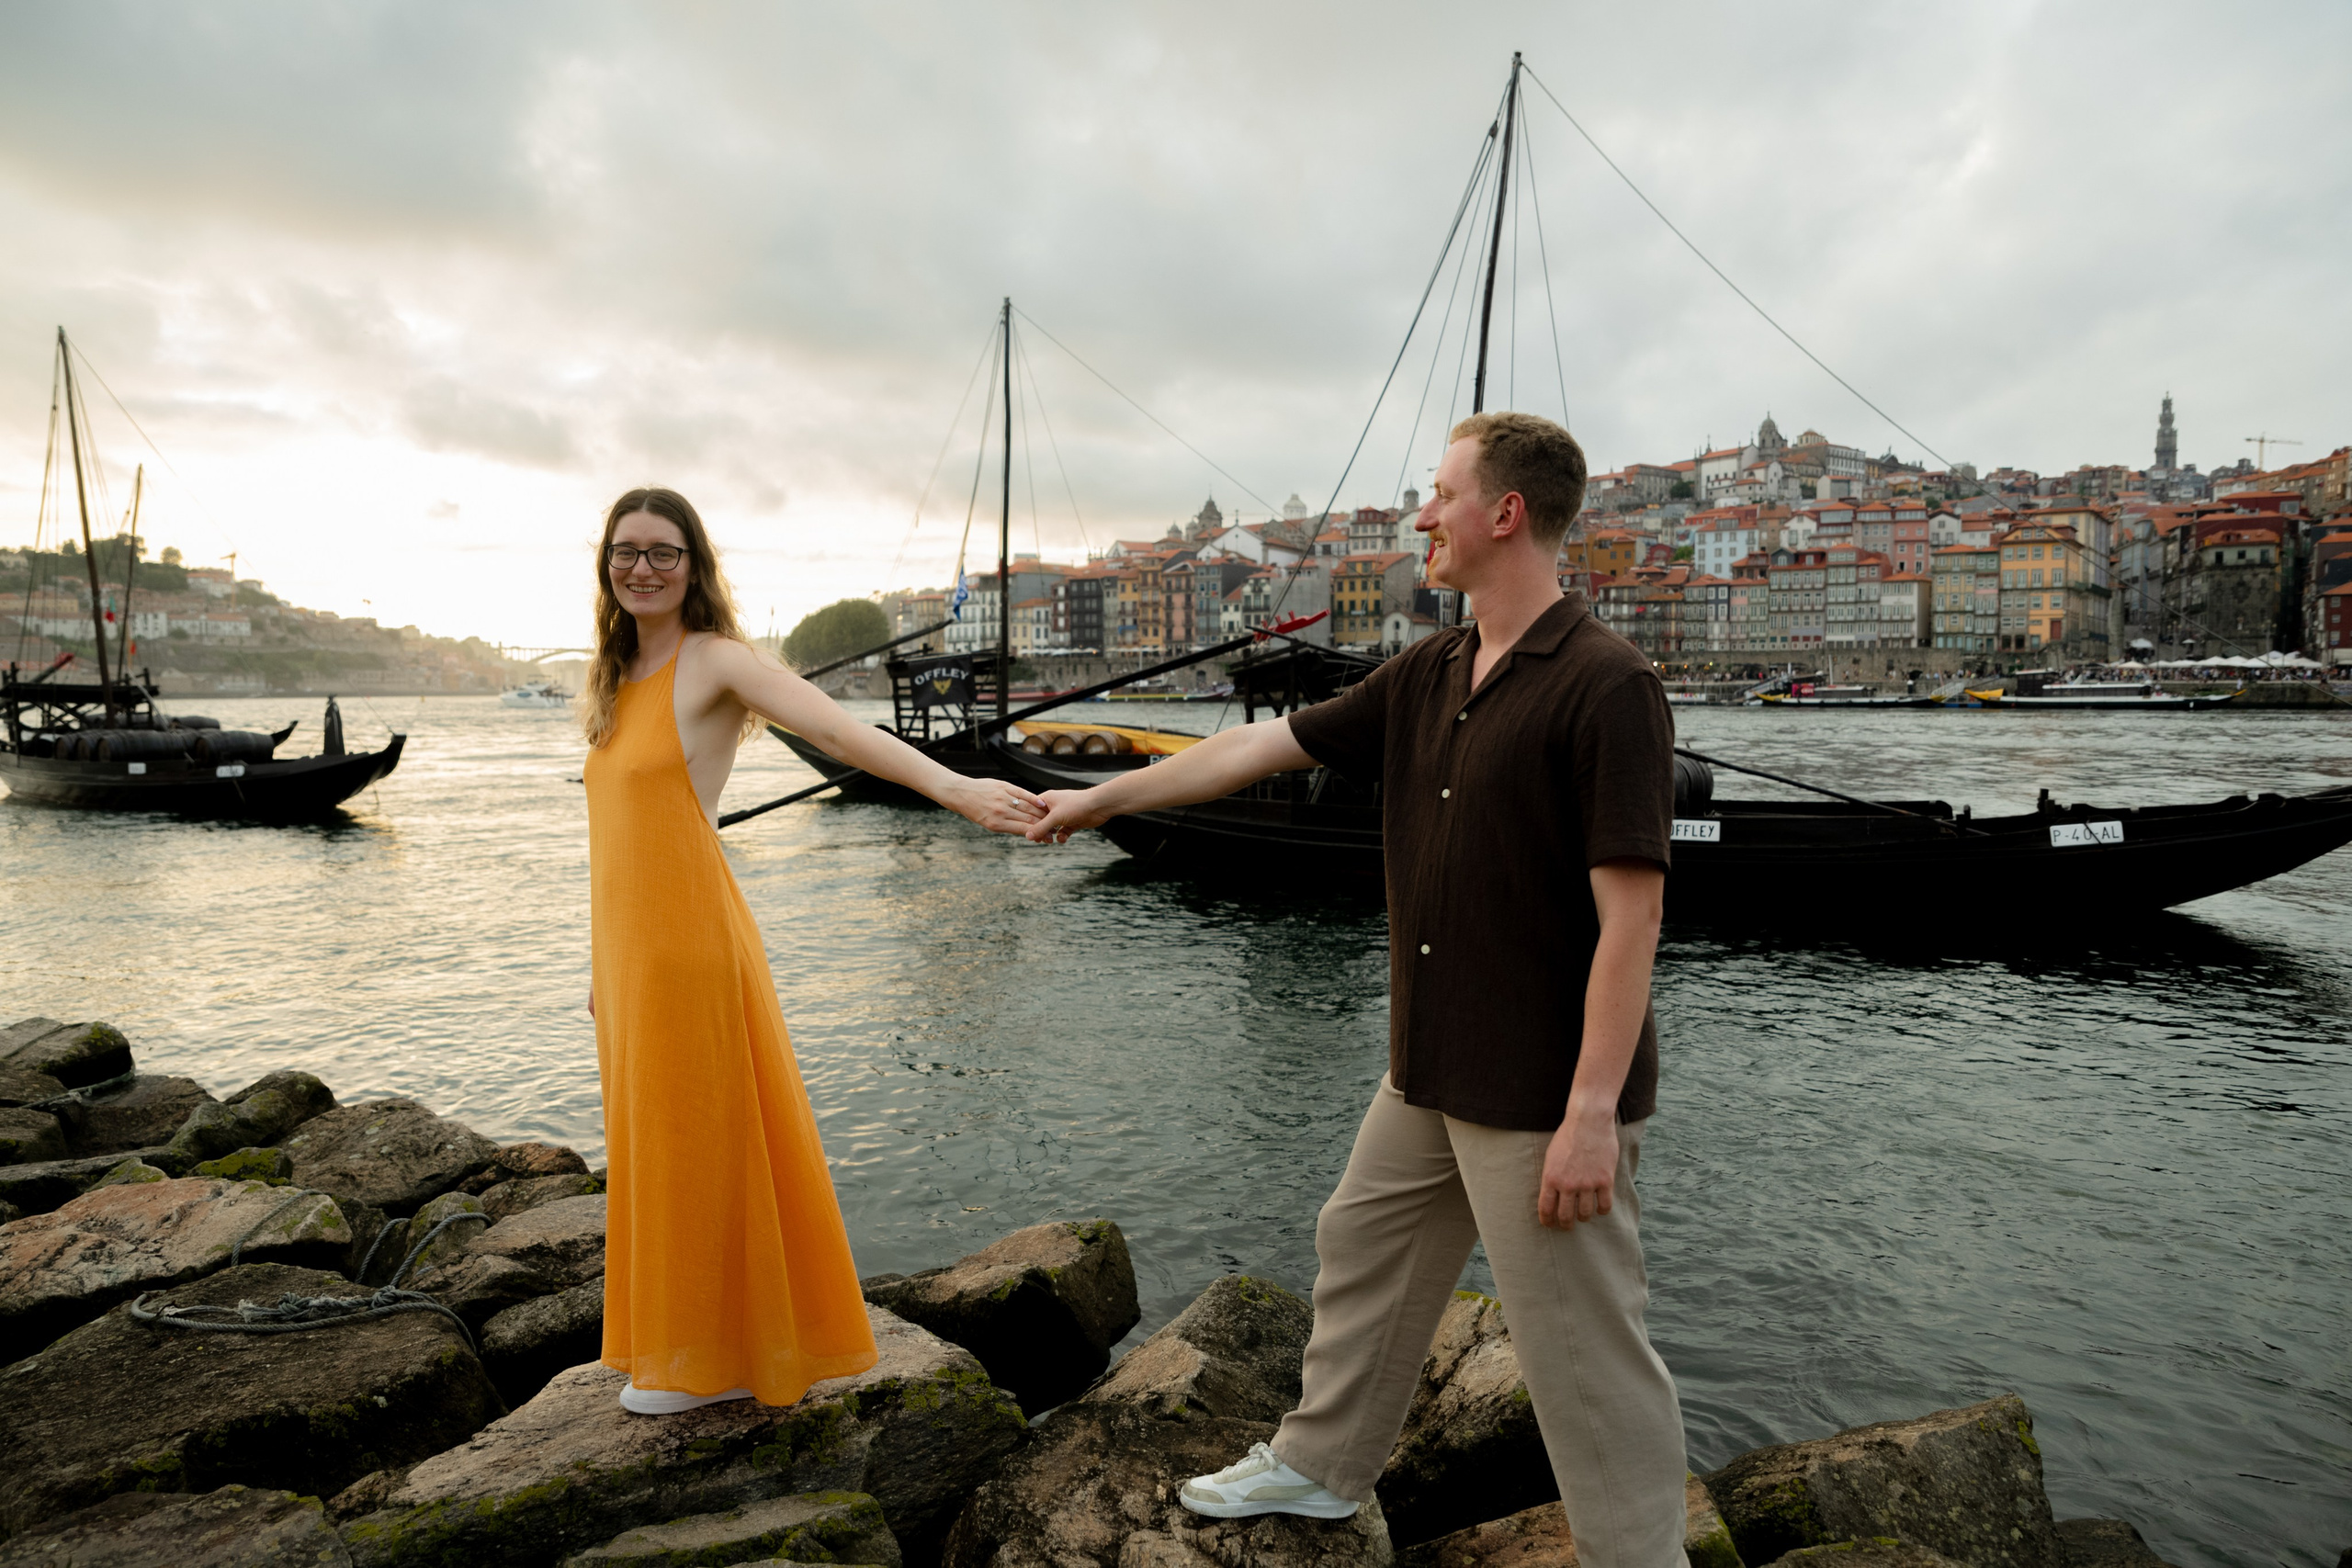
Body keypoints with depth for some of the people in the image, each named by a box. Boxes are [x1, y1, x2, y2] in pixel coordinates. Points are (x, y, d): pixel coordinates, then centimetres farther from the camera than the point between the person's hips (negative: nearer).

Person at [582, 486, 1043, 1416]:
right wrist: (603, 961, 19)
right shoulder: (618, 680, 14)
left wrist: (954, 787, -42)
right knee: (655, 1146, 17)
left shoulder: (715, 661, -10)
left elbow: (837, 728, -26)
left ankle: (720, 1359, 23)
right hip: (630, 949, 8)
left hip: (690, 945, -8)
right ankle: (685, 1344, 35)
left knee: (703, 1146, 4)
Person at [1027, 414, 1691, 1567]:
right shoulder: (1425, 678, 6)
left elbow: (1630, 914, -22)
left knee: (1583, 1349, 5)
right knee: (1361, 1253, 23)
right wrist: (1104, 798, 15)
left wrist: (1592, 1111, -23)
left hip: (1545, 1096, -9)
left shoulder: (1605, 686, -19)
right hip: (1429, 1074, 9)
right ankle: (1322, 1463, 45)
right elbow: (1262, 745, 11)